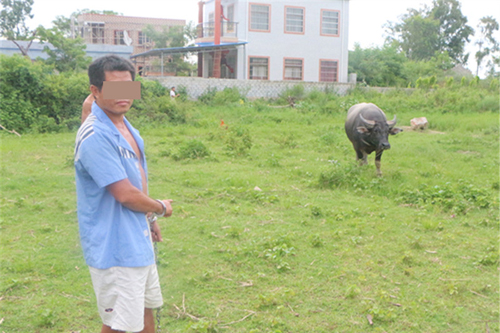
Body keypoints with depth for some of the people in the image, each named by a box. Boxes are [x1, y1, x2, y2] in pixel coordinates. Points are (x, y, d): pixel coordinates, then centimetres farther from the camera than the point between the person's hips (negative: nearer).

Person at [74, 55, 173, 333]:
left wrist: (150, 219, 20)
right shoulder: (95, 135, -24)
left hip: (137, 240, 10)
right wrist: (161, 207, -7)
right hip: (114, 246, -10)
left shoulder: (125, 126, 8)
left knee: (146, 310, 25)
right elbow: (125, 194, -24)